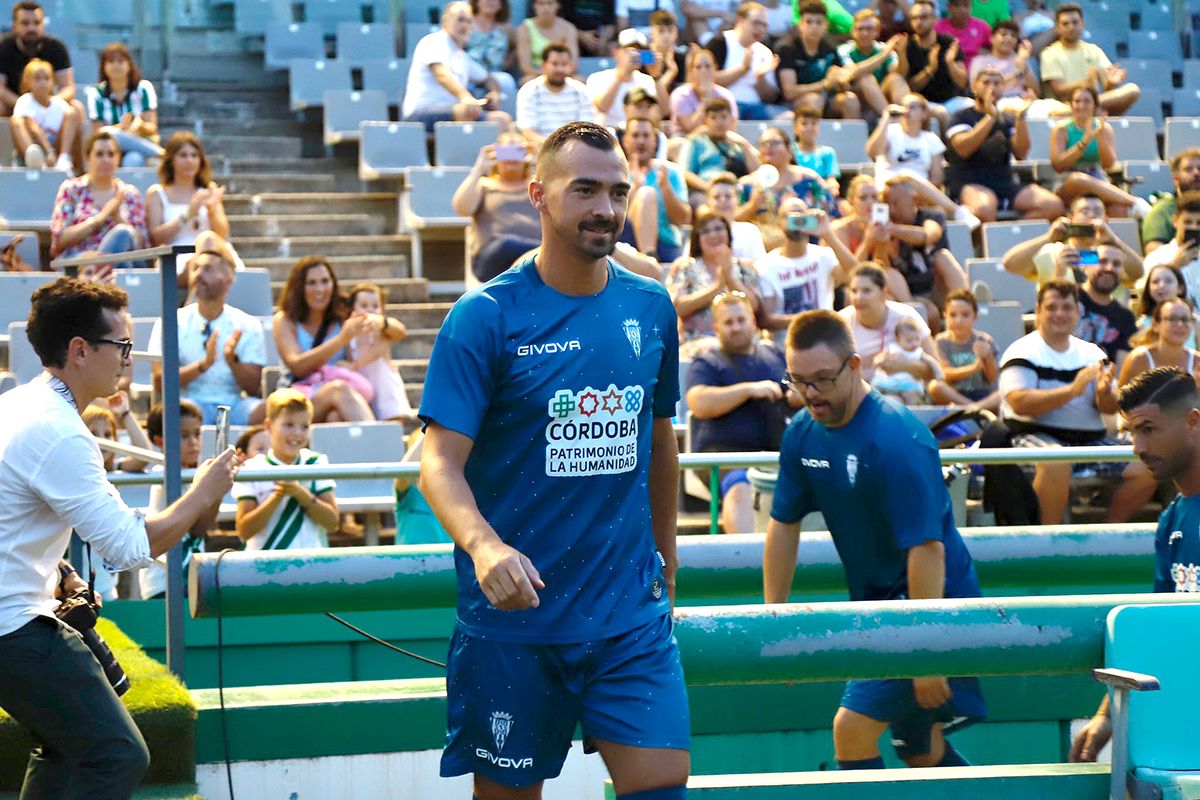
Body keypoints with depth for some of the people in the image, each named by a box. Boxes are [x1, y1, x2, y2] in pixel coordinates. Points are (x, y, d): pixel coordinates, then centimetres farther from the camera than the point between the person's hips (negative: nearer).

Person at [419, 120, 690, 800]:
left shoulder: (652, 309, 7)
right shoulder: (484, 317, -8)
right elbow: (441, 464, -14)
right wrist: (483, 546, -32)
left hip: (632, 616, 3)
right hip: (512, 617, -3)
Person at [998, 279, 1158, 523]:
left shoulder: (1092, 354, 15)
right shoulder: (1022, 353, -2)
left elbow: (1111, 408, 7)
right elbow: (1020, 403, -17)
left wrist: (1104, 392, -18)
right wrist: (1072, 390, -26)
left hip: (1091, 439, 6)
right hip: (1035, 436, -6)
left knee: (1147, 469, -11)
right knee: (1056, 462, -39)